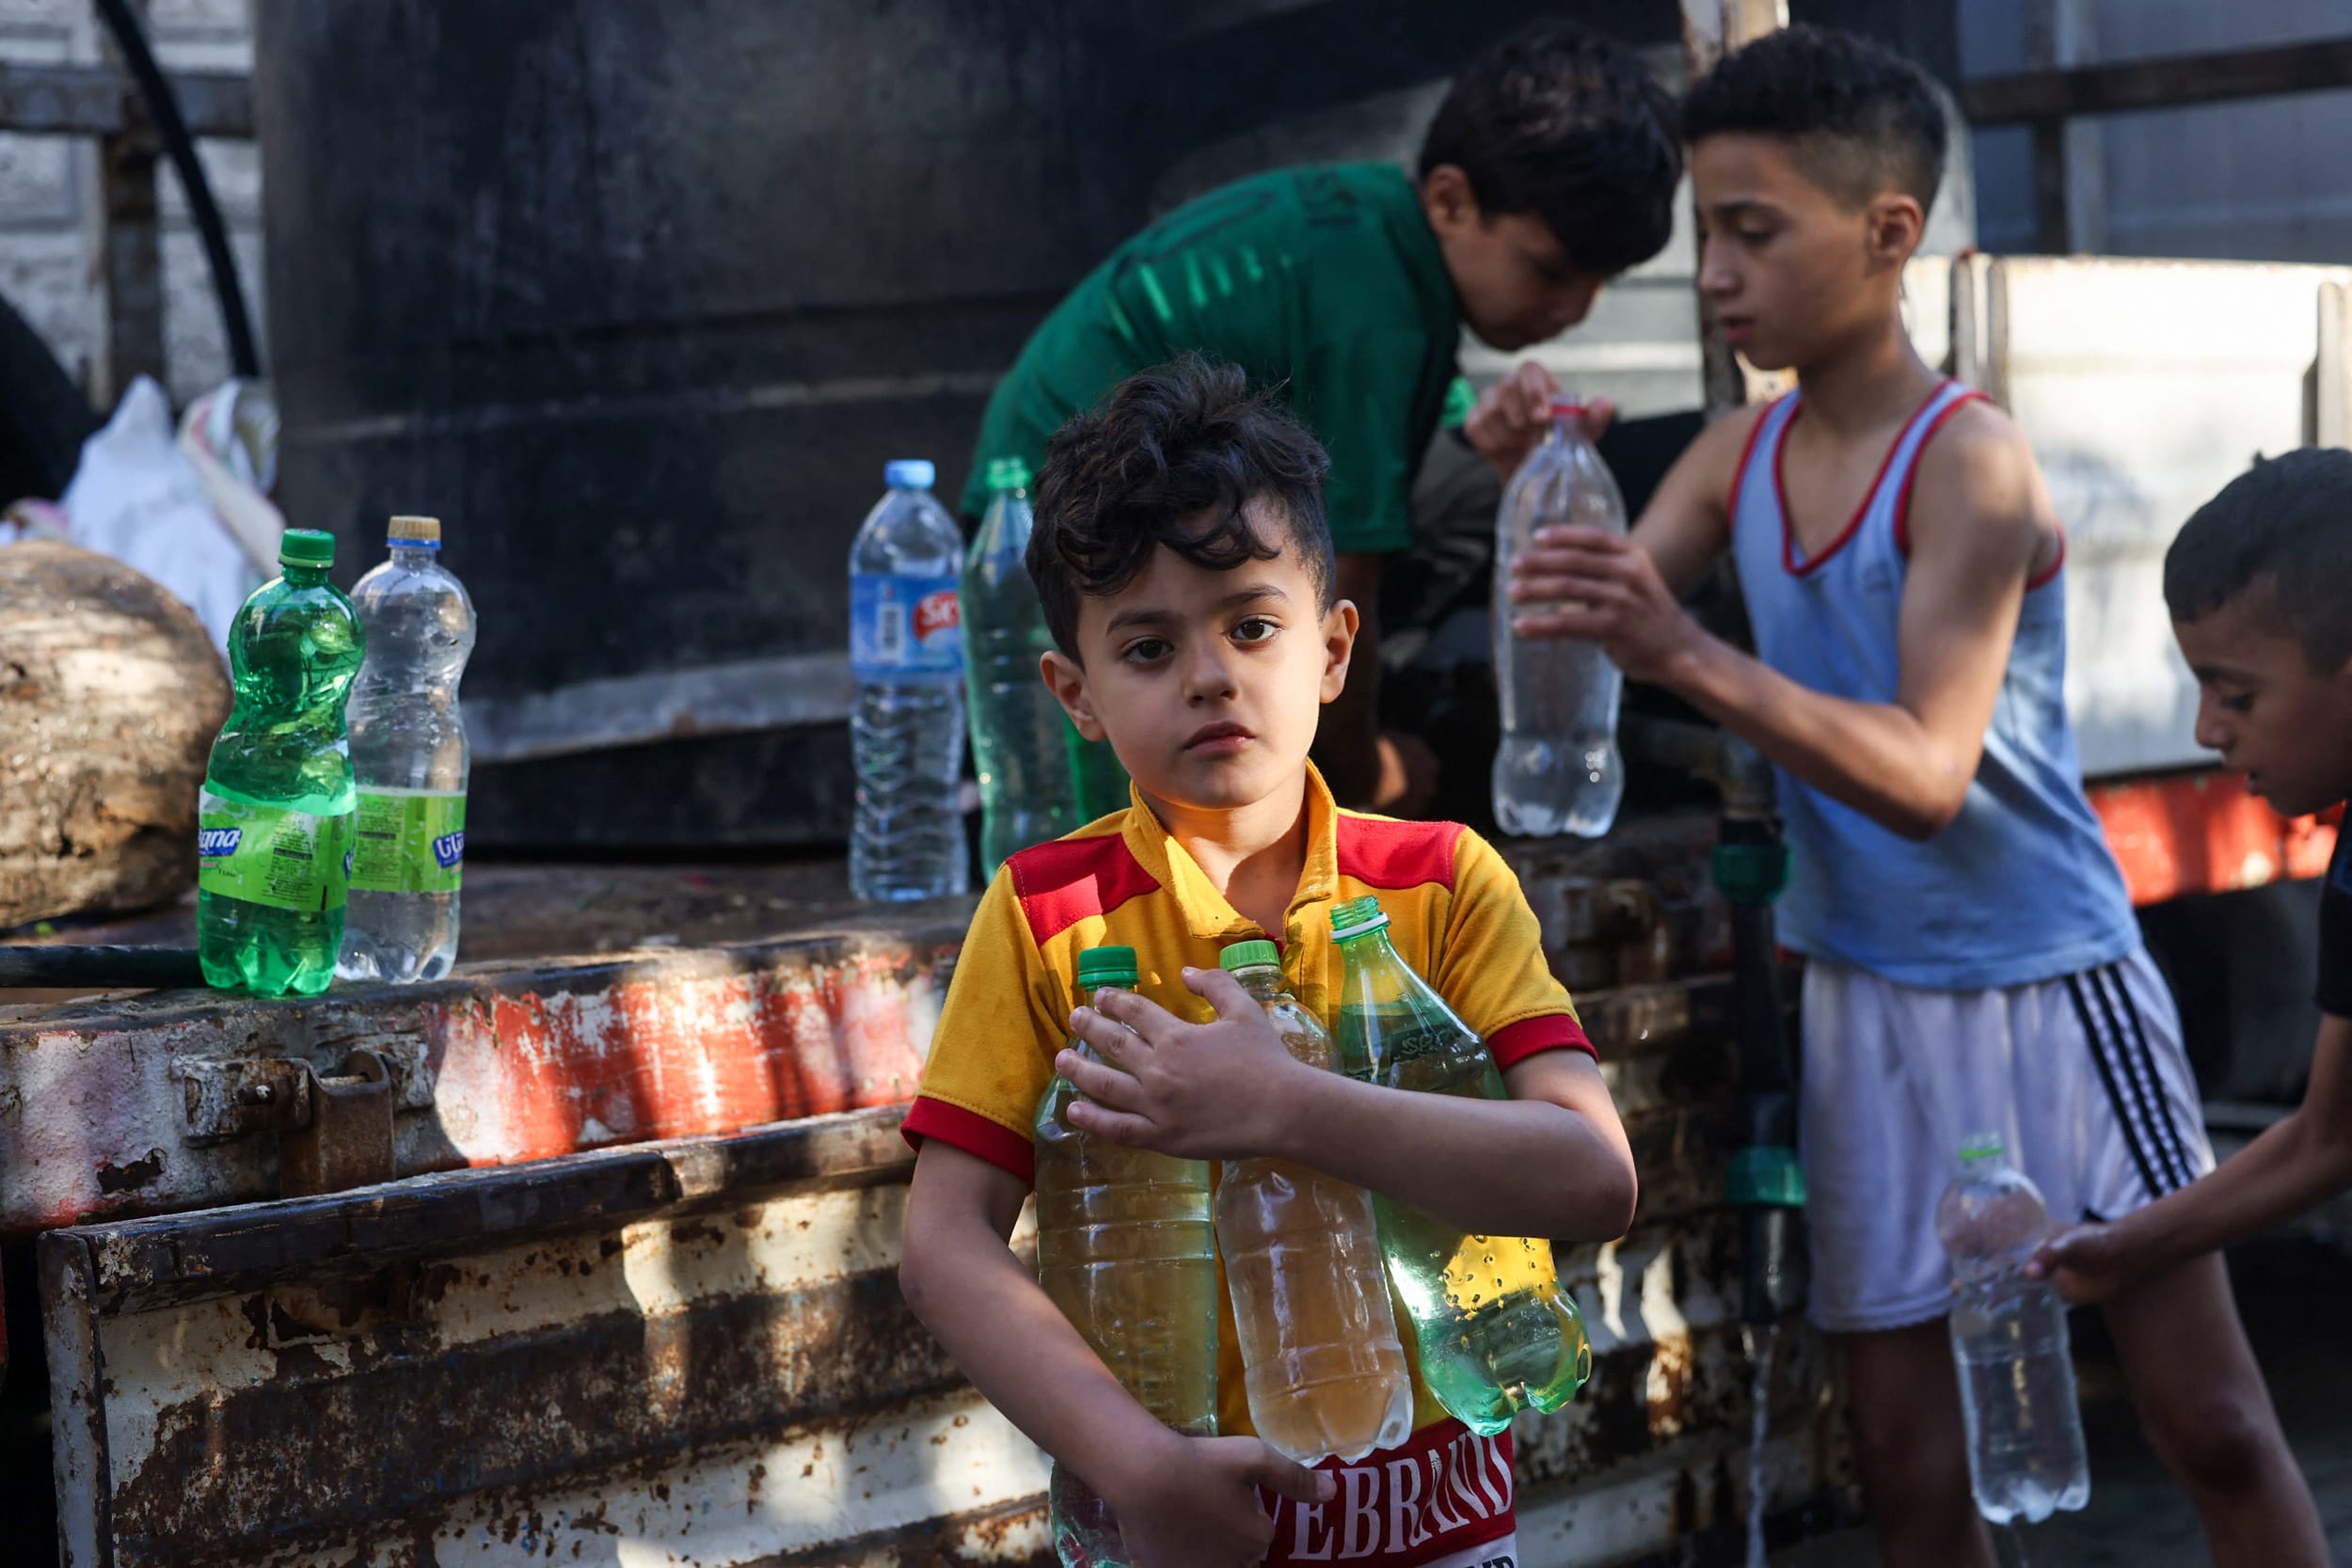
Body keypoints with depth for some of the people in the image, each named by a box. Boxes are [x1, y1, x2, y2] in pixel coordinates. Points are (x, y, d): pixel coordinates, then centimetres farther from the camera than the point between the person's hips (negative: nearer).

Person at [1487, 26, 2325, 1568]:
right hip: (1868, 1004, 6)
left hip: (2049, 986, -5)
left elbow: (1926, 775, -26)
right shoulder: (1742, 452, 3)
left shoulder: (1971, 462, -17)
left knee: (2212, 1421, 4)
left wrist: (1691, 658, -39)